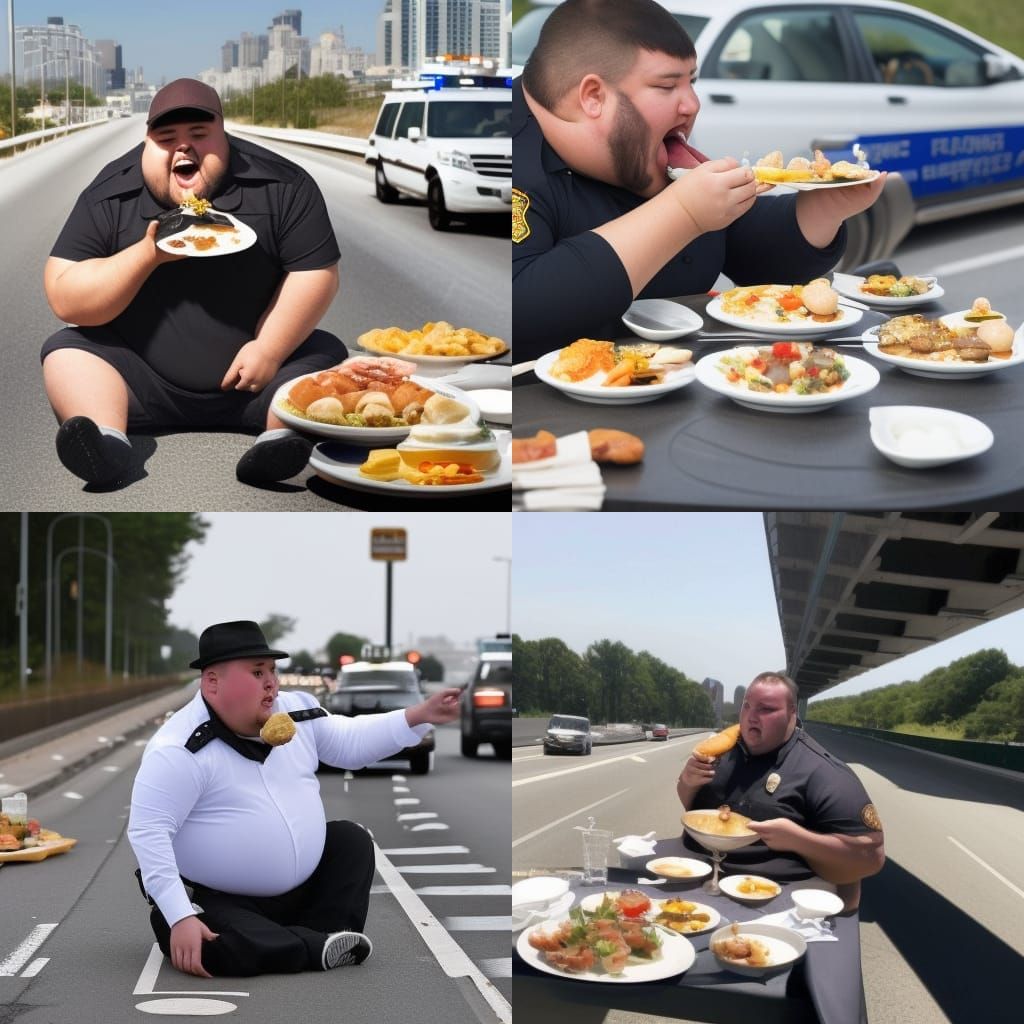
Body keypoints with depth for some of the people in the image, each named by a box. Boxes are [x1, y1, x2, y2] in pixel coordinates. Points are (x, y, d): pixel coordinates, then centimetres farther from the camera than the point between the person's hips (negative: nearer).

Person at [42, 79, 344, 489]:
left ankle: (279, 440, -46)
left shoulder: (281, 185, -7)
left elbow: (316, 272, -8)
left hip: (251, 384, -1)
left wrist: (270, 349, -20)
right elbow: (65, 299, -9)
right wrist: (147, 254, -21)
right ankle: (107, 442, -43)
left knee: (325, 355, -21)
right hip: (146, 385, 1)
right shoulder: (108, 196, -5)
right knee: (68, 350, -17)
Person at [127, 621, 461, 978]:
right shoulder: (180, 750, -22)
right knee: (216, 947, -35)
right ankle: (320, 949, -16)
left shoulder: (295, 711, 0)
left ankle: (324, 936, -6)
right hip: (215, 903, -8)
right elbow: (148, 832, -25)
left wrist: (419, 716, 2)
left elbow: (350, 741, 14)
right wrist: (180, 918, -31)